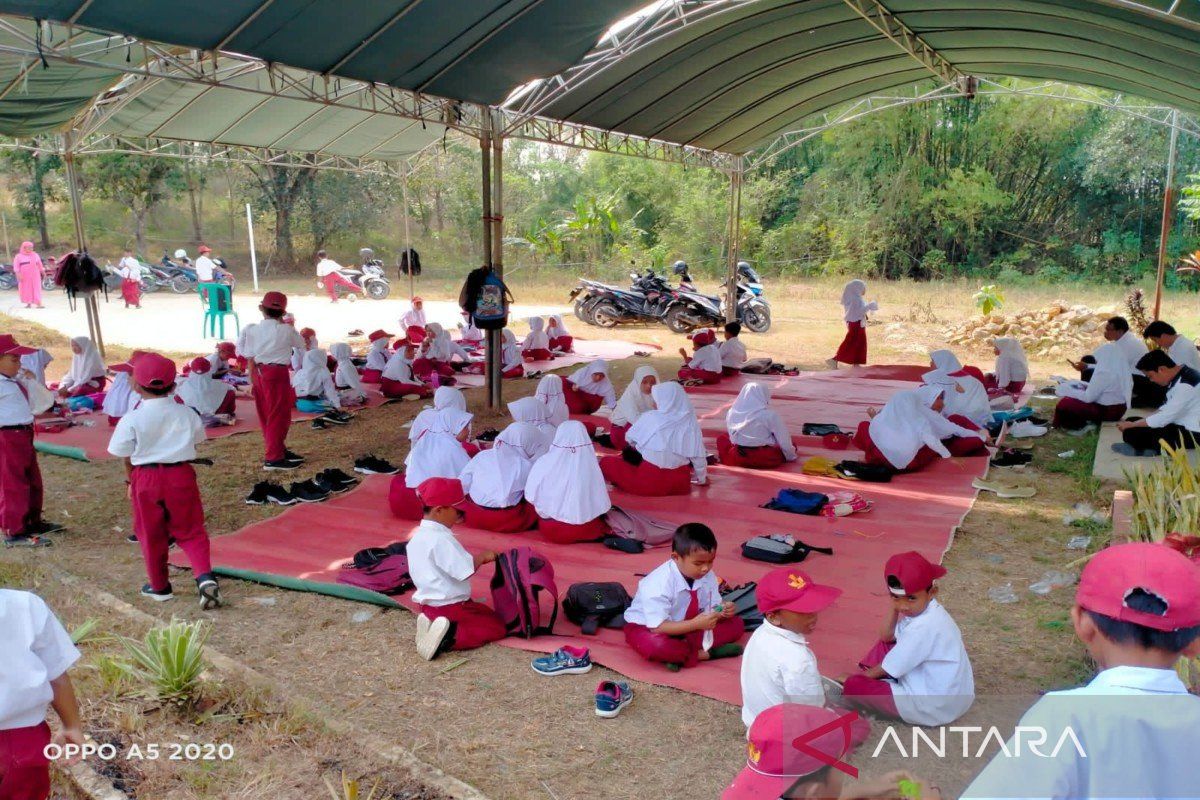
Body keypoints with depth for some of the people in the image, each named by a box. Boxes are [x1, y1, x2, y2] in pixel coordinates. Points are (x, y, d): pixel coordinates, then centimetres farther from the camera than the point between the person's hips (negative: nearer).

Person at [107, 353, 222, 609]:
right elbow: (195, 440, 8)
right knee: (190, 531, 9)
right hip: (181, 475, 2)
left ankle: (159, 586, 27)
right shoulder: (185, 413, -1)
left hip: (145, 478, -1)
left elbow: (127, 457, -1)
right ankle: (205, 575, -12)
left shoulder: (131, 419, -8)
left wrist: (130, 481, 14)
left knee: (151, 534, 14)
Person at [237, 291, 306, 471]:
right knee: (279, 415, 2)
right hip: (277, 373, -6)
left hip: (259, 372, 6)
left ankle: (279, 449, 31)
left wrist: (253, 378, 17)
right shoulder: (286, 330, -9)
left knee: (266, 415, 16)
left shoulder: (253, 330, 2)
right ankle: (273, 458, 3)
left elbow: (249, 357, 7)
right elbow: (301, 344, 10)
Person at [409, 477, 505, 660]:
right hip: (450, 606, -9)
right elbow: (466, 570, -25)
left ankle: (431, 624, 4)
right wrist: (482, 557, -8)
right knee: (498, 626, 1)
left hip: (427, 603, 9)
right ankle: (450, 637, -17)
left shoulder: (418, 536, 7)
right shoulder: (441, 539, -23)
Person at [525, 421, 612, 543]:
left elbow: (530, 496, -4)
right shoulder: (591, 464, -13)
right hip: (587, 531, -1)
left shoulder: (544, 463, -13)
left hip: (552, 530, 1)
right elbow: (603, 506, -6)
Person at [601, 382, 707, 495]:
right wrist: (702, 478, 18)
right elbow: (698, 455, 0)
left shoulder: (649, 417, -7)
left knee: (606, 462, 10)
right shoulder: (690, 422, -4)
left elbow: (630, 439, 10)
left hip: (650, 483, -3)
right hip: (680, 483, 3)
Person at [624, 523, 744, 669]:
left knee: (736, 624, -8)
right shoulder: (659, 584, -30)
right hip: (647, 627, -6)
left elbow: (712, 607, -3)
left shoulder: (708, 576, -12)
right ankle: (704, 653, -21)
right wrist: (695, 624, -38)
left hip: (688, 625, 6)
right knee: (653, 645, -41)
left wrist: (722, 611, -27)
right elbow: (657, 627, -31)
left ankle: (680, 654, -19)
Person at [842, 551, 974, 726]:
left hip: (935, 706, -10)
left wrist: (864, 674, 0)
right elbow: (887, 637, 7)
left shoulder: (923, 628, -29)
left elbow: (889, 667, -17)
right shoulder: (920, 609, -2)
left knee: (854, 685, -13)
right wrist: (894, 607, -6)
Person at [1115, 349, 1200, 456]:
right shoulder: (1179, 376, 3)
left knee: (1131, 433, -20)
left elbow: (1163, 419, -23)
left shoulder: (1185, 386, -26)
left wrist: (1131, 425, -10)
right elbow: (1168, 408, 14)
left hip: (1191, 434, -10)